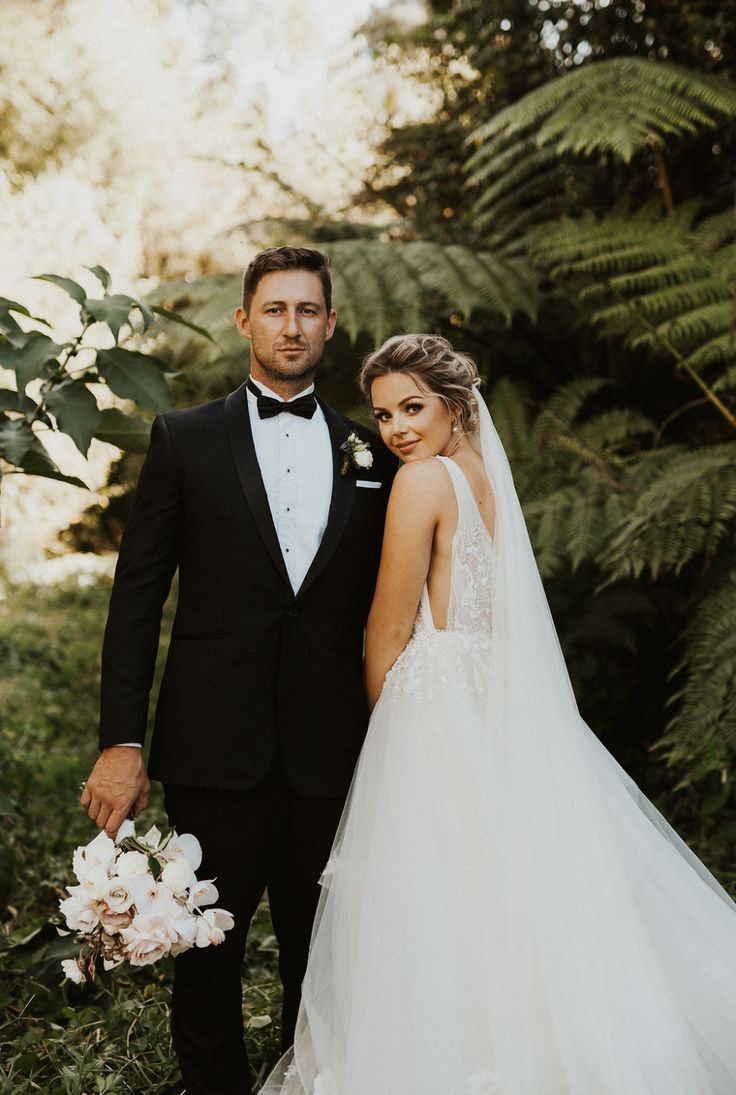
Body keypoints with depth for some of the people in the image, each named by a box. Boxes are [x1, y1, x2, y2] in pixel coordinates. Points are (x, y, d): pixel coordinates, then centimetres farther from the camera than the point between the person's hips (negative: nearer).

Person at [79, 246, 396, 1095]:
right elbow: (137, 597, -1)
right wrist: (120, 743, -8)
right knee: (206, 959, 9)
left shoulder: (370, 453, 10)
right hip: (217, 752, -2)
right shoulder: (185, 440, 3)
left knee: (321, 961, 13)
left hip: (333, 757, 2)